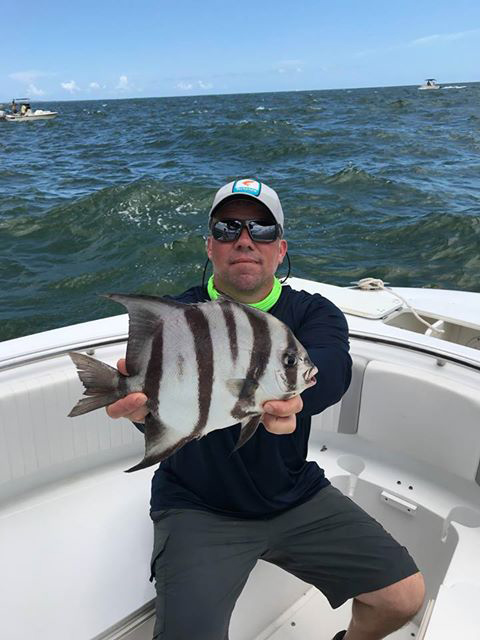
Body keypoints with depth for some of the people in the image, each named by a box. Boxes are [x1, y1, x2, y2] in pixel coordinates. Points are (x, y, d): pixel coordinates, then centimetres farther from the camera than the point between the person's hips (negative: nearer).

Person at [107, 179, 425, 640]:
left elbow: (330, 368, -27)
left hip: (296, 497, 3)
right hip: (198, 509, -2)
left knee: (404, 597, -1)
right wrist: (146, 403, -56)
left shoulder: (313, 313, -5)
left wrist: (289, 397, -51)